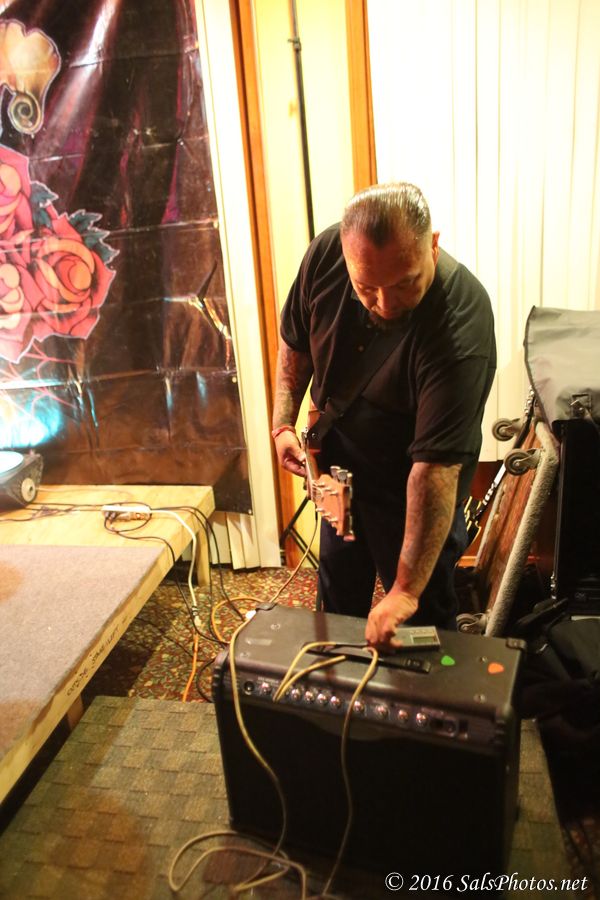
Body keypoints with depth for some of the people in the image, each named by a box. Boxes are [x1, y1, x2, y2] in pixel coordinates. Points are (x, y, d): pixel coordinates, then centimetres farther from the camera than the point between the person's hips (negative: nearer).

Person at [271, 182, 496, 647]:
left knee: (421, 613, 12)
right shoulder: (325, 253, -19)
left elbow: (435, 467, -36)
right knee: (338, 594, 26)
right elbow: (295, 340, 1)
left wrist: (406, 590, -35)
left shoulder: (460, 328, -35)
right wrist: (284, 422, -5)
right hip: (340, 468, 6)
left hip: (408, 485, -5)